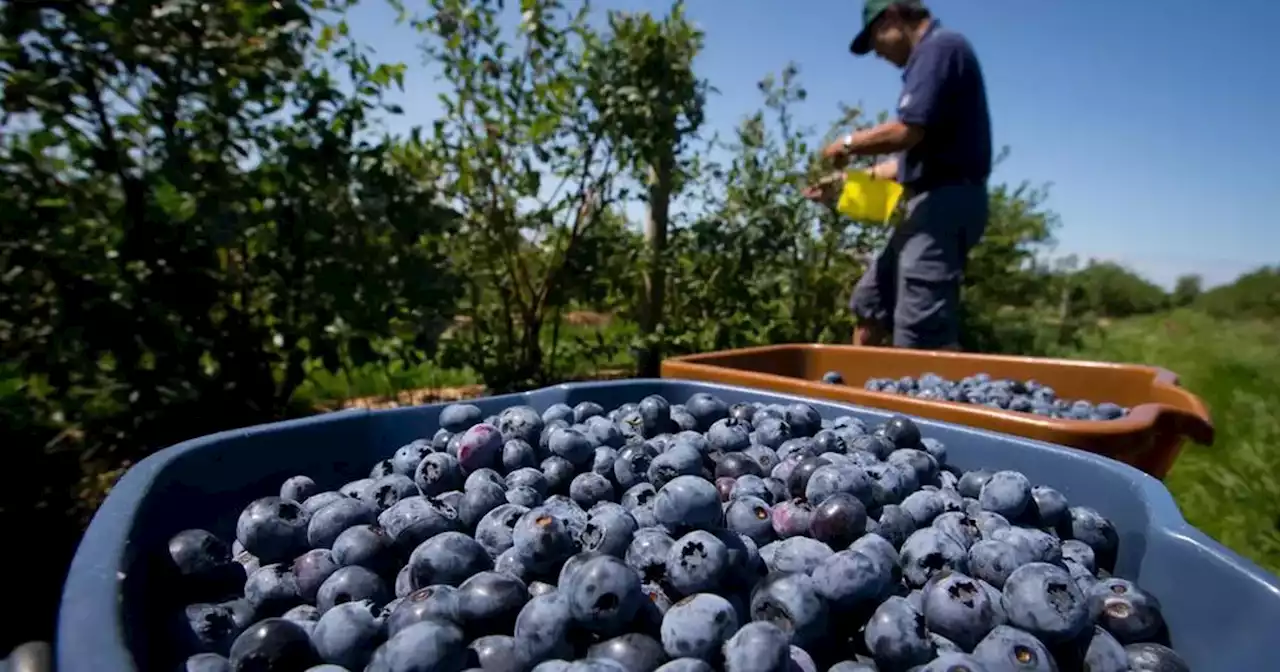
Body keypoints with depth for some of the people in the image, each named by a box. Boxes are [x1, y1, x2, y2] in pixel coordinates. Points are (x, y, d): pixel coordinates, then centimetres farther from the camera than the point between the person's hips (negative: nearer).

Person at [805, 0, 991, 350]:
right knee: (869, 305, 14)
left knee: (922, 336, -14)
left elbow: (906, 132, -21)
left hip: (943, 204, -10)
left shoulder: (941, 46, -7)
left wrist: (849, 144, -3)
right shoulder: (931, 54, 22)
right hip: (932, 206, 10)